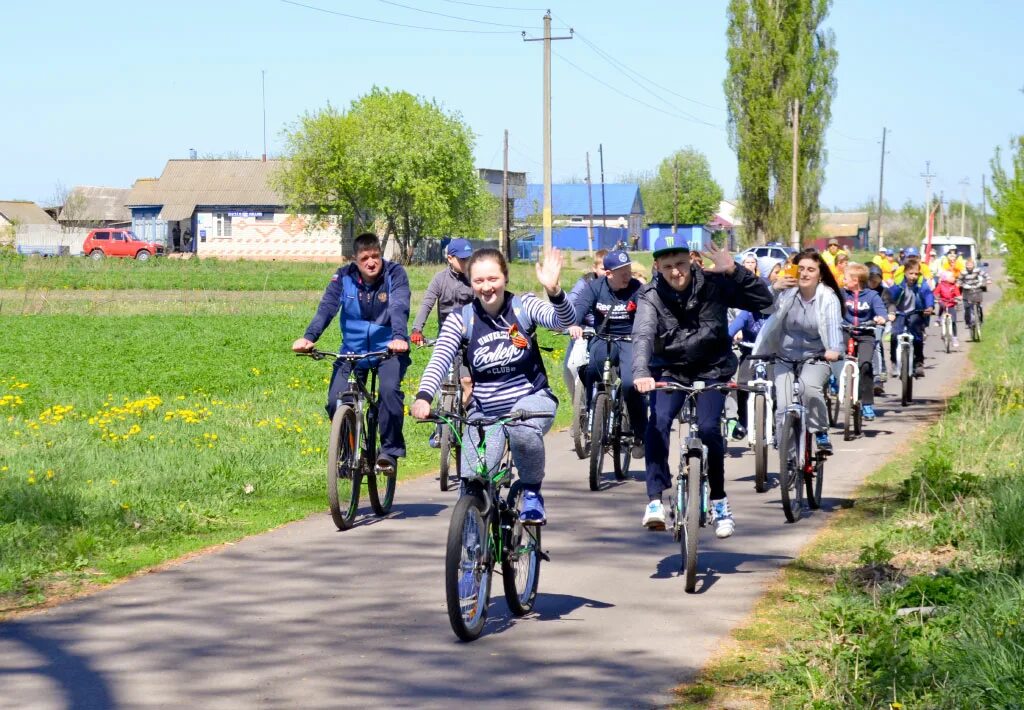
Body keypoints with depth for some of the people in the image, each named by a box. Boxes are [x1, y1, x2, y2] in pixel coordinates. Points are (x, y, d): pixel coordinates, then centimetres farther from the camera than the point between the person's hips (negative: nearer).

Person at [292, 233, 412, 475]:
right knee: (335, 401, -14)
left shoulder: (395, 273, -12)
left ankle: (391, 450, -14)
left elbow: (399, 307, -27)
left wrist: (399, 337, -46)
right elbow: (327, 307, -20)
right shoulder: (344, 276, -7)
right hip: (353, 350, 2)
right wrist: (309, 337, -37)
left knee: (389, 389, -30)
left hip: (388, 348, -2)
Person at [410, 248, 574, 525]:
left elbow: (564, 321, -23)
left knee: (522, 429, -38)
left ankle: (532, 492, -11)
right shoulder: (461, 319, -7)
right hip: (485, 411, 2)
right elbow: (439, 360, -18)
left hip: (532, 398, -2)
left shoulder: (523, 306, -8)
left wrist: (554, 291, -45)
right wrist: (423, 397, -37)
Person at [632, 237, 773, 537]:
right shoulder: (651, 296, -15)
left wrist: (734, 271, -30)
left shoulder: (713, 284, -14)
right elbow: (643, 336, -31)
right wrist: (641, 373, -49)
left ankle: (719, 501, 1)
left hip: (712, 368, 0)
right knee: (658, 422, -24)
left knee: (708, 427, -19)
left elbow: (763, 300, -17)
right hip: (670, 369, 0)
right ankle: (654, 501, -22)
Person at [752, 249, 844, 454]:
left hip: (815, 358, -2)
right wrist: (774, 289, -34)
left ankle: (821, 433, -12)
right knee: (783, 406, -13)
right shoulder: (787, 291, -4)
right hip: (785, 358, 2)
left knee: (809, 388, -31)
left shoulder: (828, 298, -8)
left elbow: (833, 324, -23)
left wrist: (834, 349, -43)